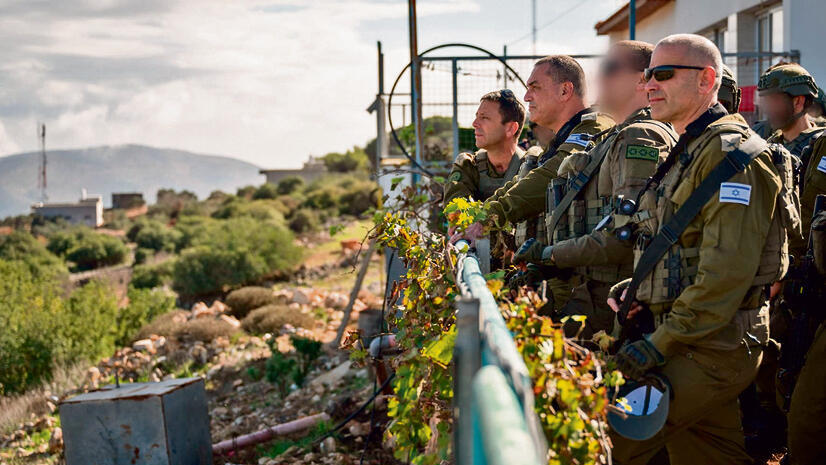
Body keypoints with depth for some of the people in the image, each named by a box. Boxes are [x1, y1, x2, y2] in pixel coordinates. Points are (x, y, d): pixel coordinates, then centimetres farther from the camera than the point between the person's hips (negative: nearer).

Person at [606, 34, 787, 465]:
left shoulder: (731, 156, -14)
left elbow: (724, 275, -22)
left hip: (713, 348, -10)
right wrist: (634, 288, 7)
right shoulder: (686, 153, 18)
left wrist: (659, 344, -21)